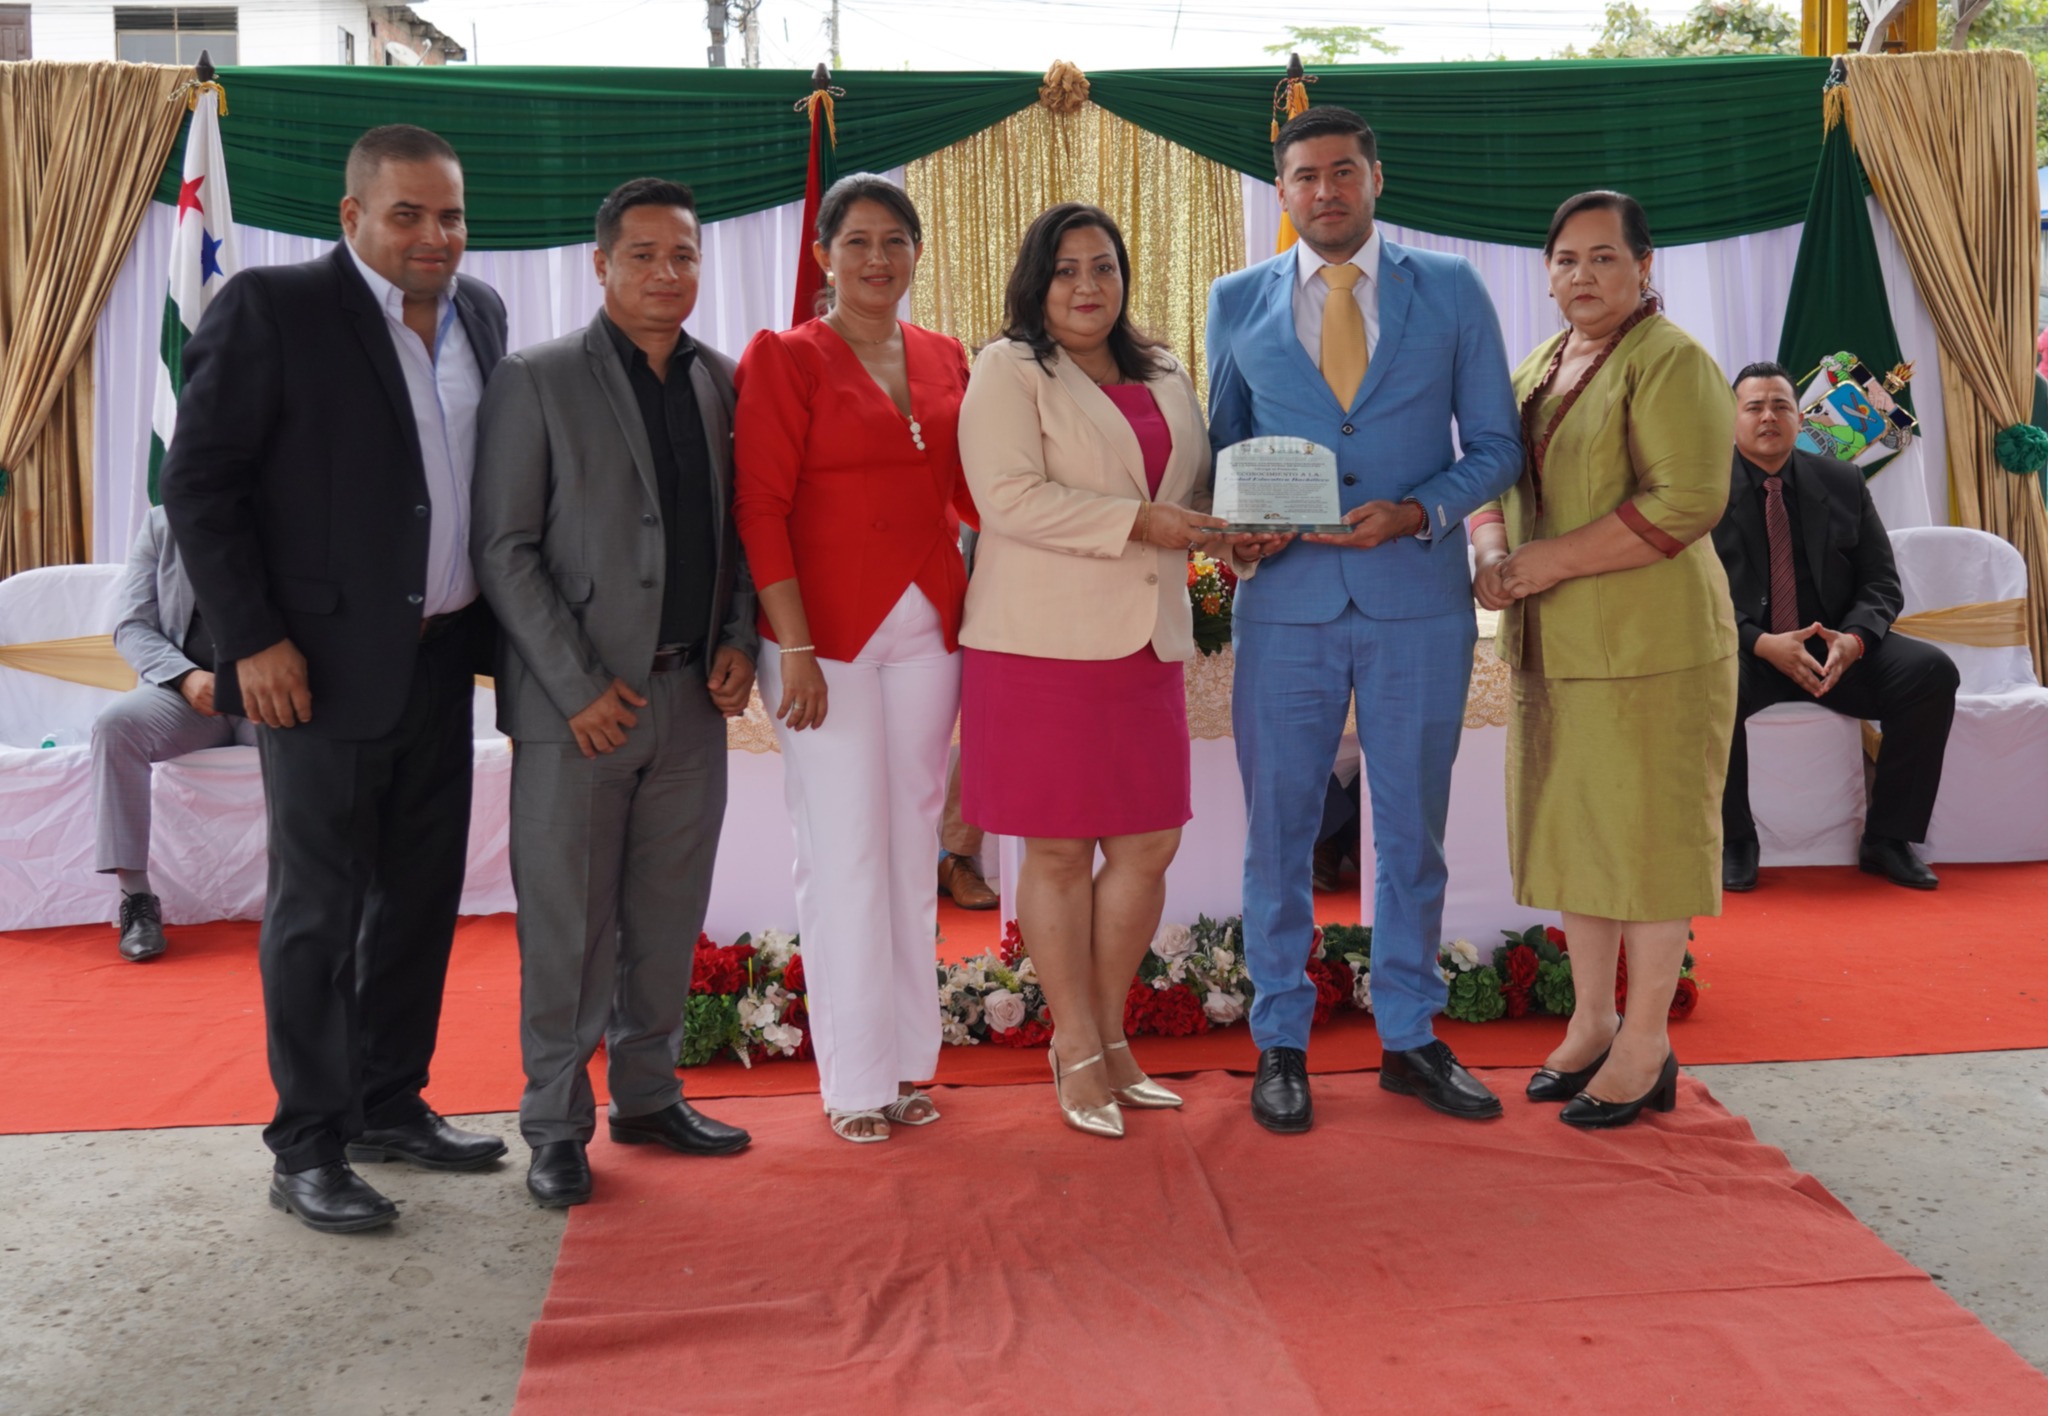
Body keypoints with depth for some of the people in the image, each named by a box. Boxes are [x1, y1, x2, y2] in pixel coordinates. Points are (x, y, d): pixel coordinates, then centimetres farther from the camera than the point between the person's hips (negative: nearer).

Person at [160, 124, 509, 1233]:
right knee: (318, 910, 2)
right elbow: (199, 484, -10)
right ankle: (308, 1149, 14)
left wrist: (495, 621, 9)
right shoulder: (270, 309, -8)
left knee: (422, 896, 14)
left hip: (442, 661, 6)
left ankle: (391, 1104, 30)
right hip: (324, 668, -6)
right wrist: (255, 639, -15)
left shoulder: (478, 312, 10)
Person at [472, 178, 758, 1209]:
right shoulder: (536, 380, -4)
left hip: (692, 697, 5)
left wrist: (738, 642, 1)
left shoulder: (724, 382, 10)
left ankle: (648, 1094, 28)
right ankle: (558, 1125, 17)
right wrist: (578, 687, -12)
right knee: (567, 923, 3)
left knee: (668, 916, 13)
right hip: (576, 702, -4)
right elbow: (504, 549, -7)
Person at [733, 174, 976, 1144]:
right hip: (829, 631, -5)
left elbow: (974, 489, 16)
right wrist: (794, 647, -15)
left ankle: (908, 1061, 23)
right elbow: (760, 508, -9)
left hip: (929, 628, 5)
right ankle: (855, 1080, 12)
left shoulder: (944, 360, 12)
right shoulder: (786, 359, -4)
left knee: (913, 843, 11)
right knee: (844, 853, 0)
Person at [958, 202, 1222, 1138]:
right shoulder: (1008, 373, -2)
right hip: (1043, 641, -6)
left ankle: (1111, 1034, 23)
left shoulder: (1165, 381, 19)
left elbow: (1198, 490, 25)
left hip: (1146, 640, 6)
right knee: (1059, 850, 1)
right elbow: (1009, 496, -15)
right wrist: (1138, 522, -18)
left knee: (1149, 846, 6)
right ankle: (1076, 1055, 14)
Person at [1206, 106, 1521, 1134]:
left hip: (1418, 598, 0)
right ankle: (1280, 1044, 19)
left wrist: (1417, 512, -13)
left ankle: (1409, 1038, 24)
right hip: (1286, 599, 0)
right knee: (1279, 831, 5)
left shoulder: (1451, 290, 5)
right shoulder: (1238, 303, 8)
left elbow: (1495, 444, 5)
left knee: (1413, 830, 9)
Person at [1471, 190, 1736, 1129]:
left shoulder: (1670, 362, -9)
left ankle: (1646, 1046, 11)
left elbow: (1686, 502, -19)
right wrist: (1492, 554, -6)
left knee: (1646, 830, 0)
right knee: (1571, 826, 12)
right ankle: (1592, 1021, 25)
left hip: (1647, 641, -8)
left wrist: (1551, 560, -19)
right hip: (1550, 647, 8)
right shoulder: (1538, 367, 16)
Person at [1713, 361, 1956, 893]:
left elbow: (1881, 583, 7)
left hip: (1836, 647, 4)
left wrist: (1854, 638, -15)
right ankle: (1734, 839, -16)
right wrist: (1761, 643, -24)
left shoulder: (1842, 483, 9)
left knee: (1933, 670, -20)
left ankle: (1887, 838, -8)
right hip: (1743, 650, -4)